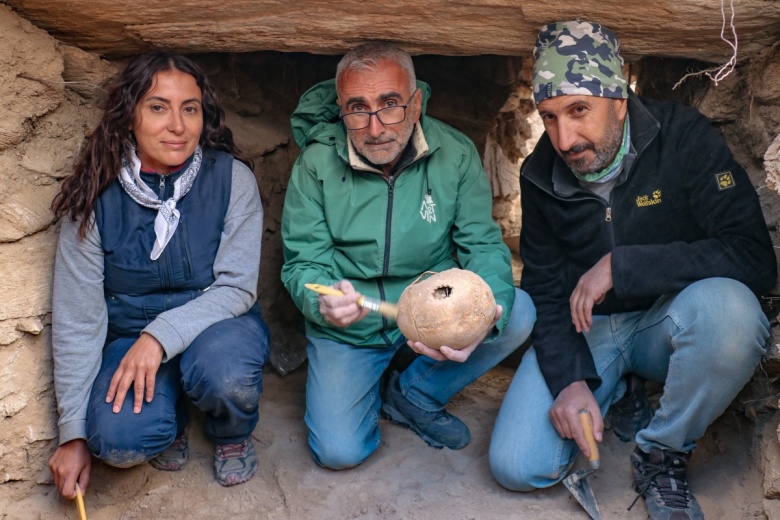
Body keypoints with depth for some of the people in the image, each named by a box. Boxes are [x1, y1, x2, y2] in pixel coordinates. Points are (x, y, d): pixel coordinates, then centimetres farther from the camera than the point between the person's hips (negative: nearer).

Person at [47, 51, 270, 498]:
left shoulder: (231, 178, -12)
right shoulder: (95, 197, -10)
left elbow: (237, 287, -13)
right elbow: (76, 318, -9)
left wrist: (161, 335, -28)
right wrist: (74, 433, -8)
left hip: (216, 324, 0)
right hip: (130, 336, 1)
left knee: (224, 373, -35)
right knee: (118, 440, -26)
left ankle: (233, 436, 3)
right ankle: (171, 418, 12)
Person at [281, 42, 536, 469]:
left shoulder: (455, 155, -11)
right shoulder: (316, 164, -13)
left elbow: (484, 245, -11)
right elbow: (302, 263, -12)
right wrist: (323, 303, -38)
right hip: (348, 328, -1)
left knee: (518, 313, -23)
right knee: (339, 451, -16)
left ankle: (412, 394, 0)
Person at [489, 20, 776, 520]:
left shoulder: (682, 136, -18)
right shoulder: (541, 174, -7)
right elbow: (544, 289, 0)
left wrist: (622, 265, -30)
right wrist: (568, 379, -16)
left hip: (665, 319, -2)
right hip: (584, 329, 3)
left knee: (726, 307, -38)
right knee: (517, 467, -14)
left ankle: (661, 454, -11)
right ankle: (614, 394, 15)